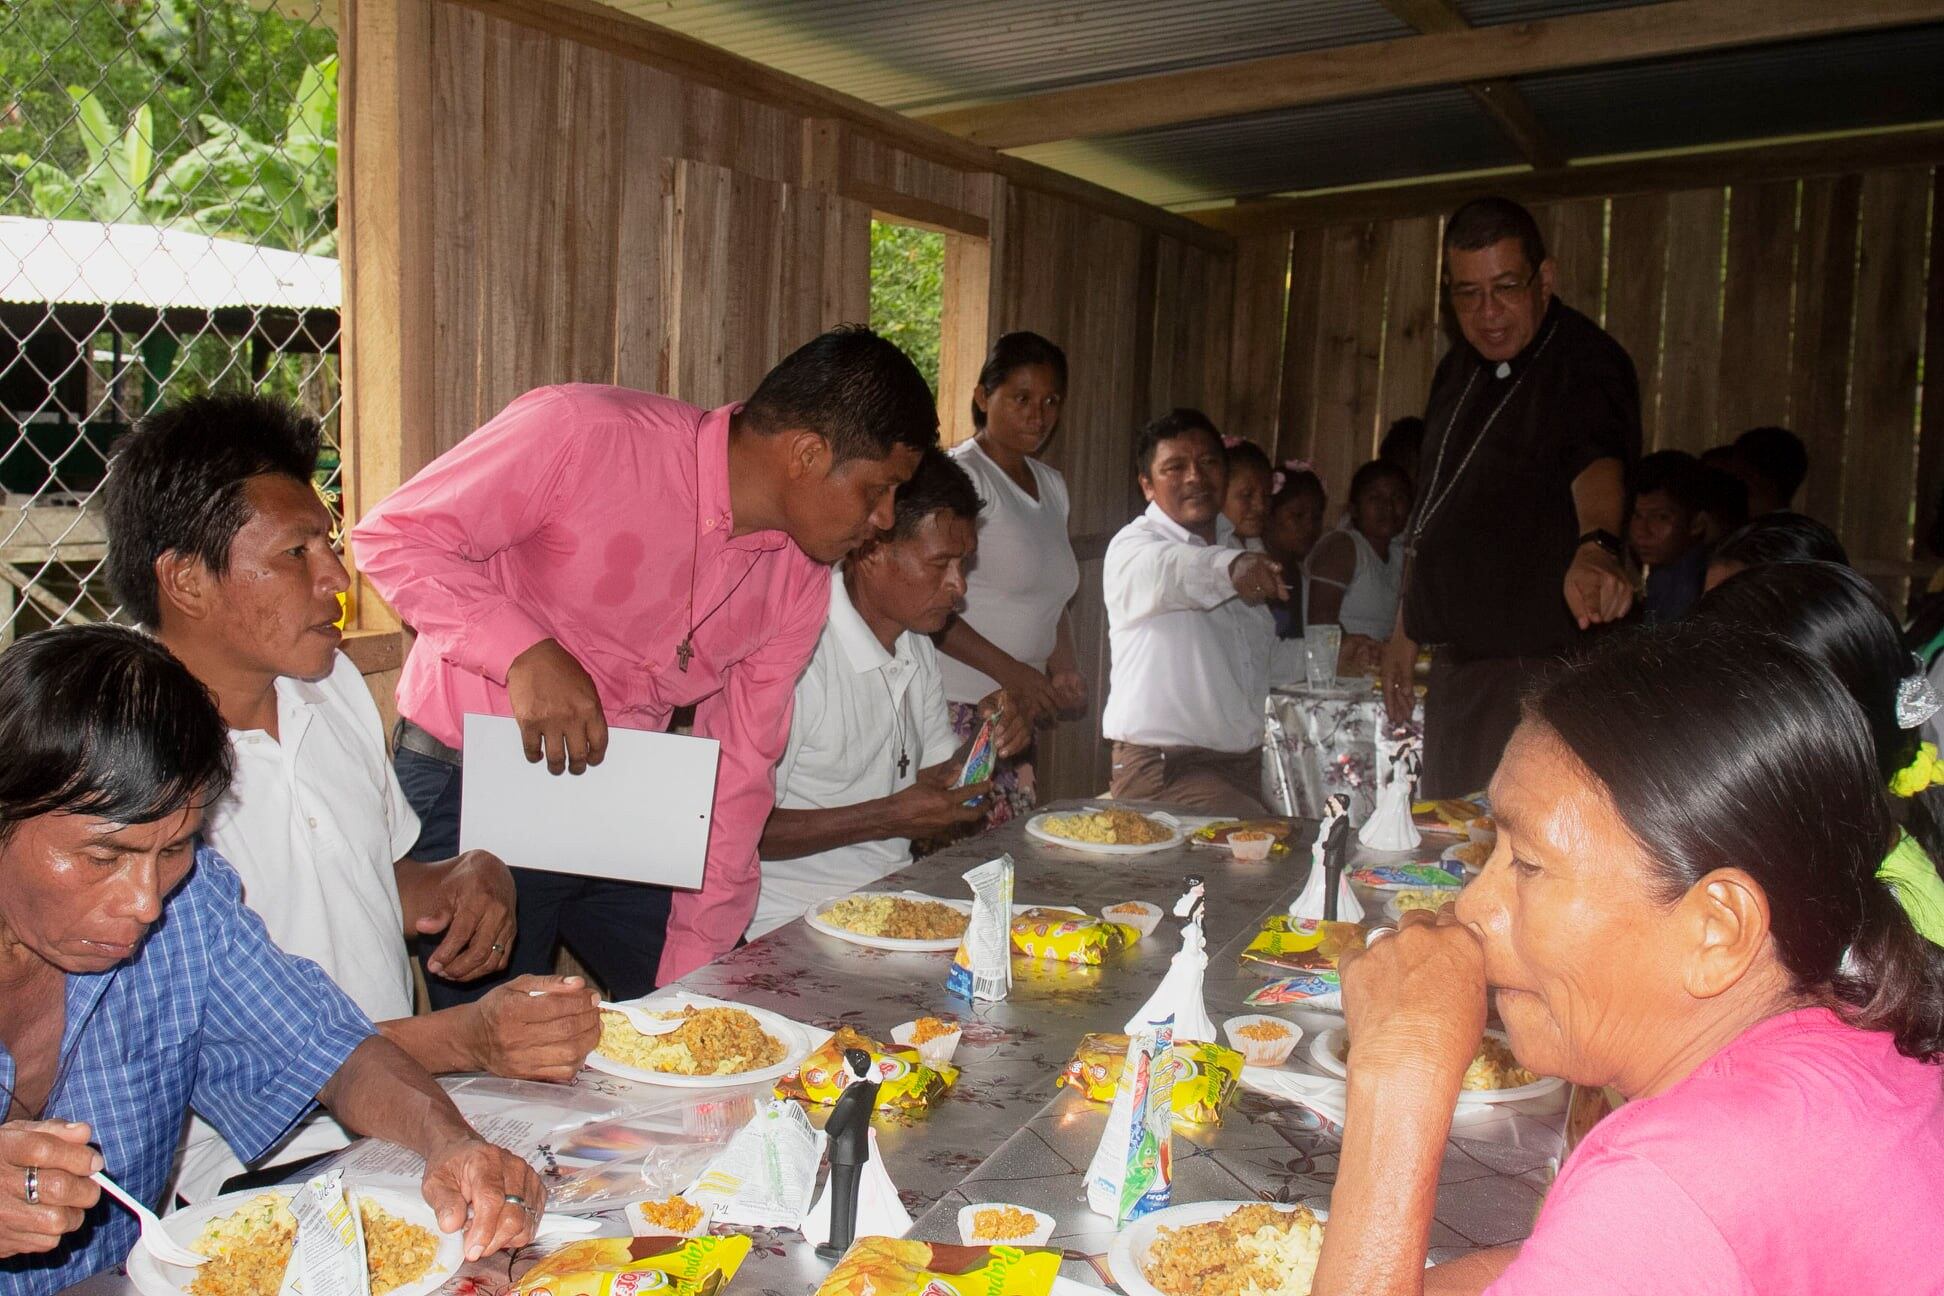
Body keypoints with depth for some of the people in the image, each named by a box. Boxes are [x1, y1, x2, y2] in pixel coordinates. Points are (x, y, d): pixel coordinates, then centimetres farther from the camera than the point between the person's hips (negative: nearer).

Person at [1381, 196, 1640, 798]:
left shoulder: (1586, 363, -12)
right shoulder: (1459, 368, 11)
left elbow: (1598, 463, -33)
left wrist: (1596, 547, -54)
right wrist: (1405, 630, 19)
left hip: (1536, 665, -8)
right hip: (1455, 664, 8)